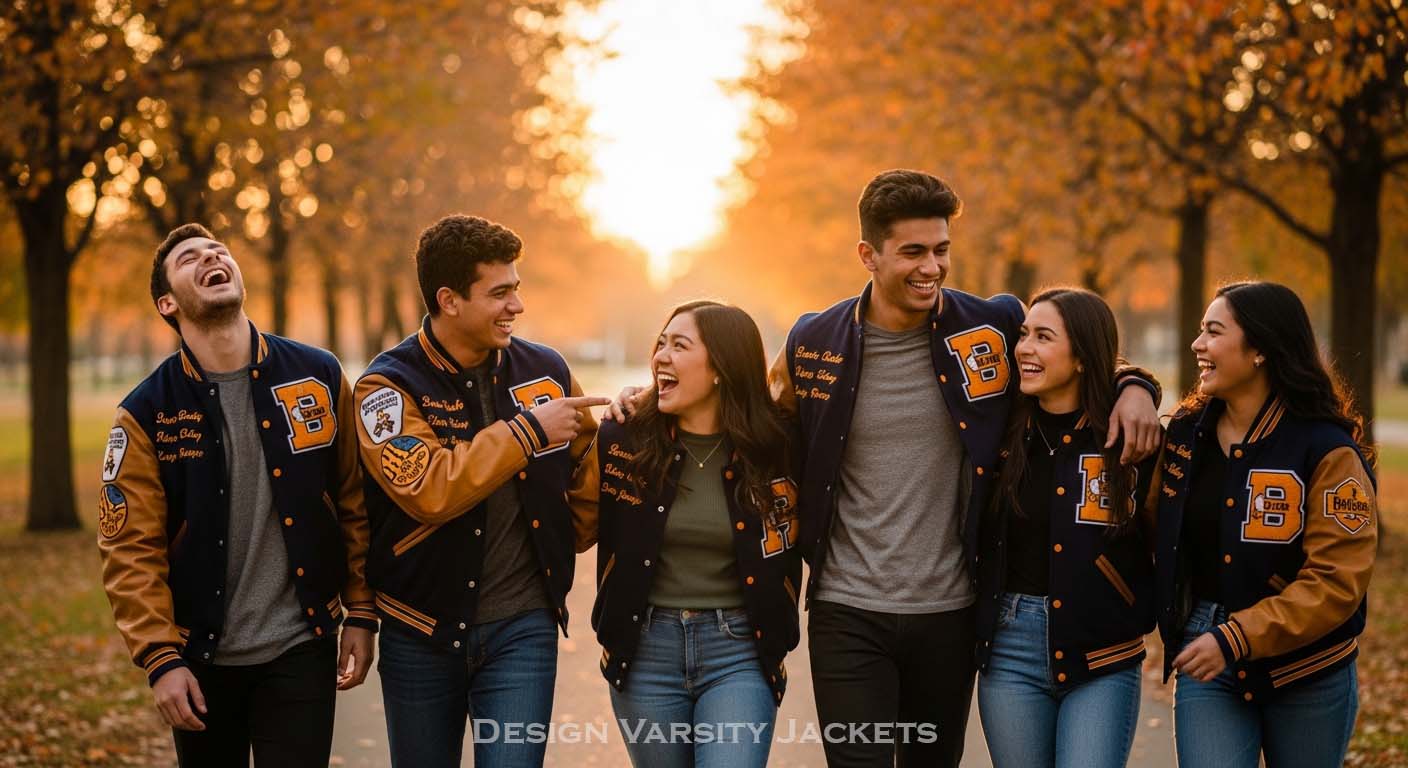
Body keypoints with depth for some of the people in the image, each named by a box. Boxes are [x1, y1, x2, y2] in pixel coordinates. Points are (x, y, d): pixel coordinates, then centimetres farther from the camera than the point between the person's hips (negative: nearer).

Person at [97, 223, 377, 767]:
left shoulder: (319, 377, -2)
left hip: (301, 648, 0)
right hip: (201, 656, 0)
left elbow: (355, 502, 3)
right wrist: (160, 659, -12)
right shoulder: (147, 413, -5)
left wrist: (361, 615, 1)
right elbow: (131, 551, -6)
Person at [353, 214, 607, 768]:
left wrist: (565, 545, 7)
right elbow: (428, 491, -26)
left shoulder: (544, 369, 1)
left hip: (522, 629, 1)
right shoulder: (388, 385, -10)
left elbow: (586, 462, 18)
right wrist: (528, 429, -22)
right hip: (421, 633, -1)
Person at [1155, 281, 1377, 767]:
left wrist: (1237, 639, -24)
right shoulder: (1185, 435, 2)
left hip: (1306, 674, -3)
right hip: (1206, 666, 3)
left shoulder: (1326, 450, -14)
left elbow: (1338, 580, -18)